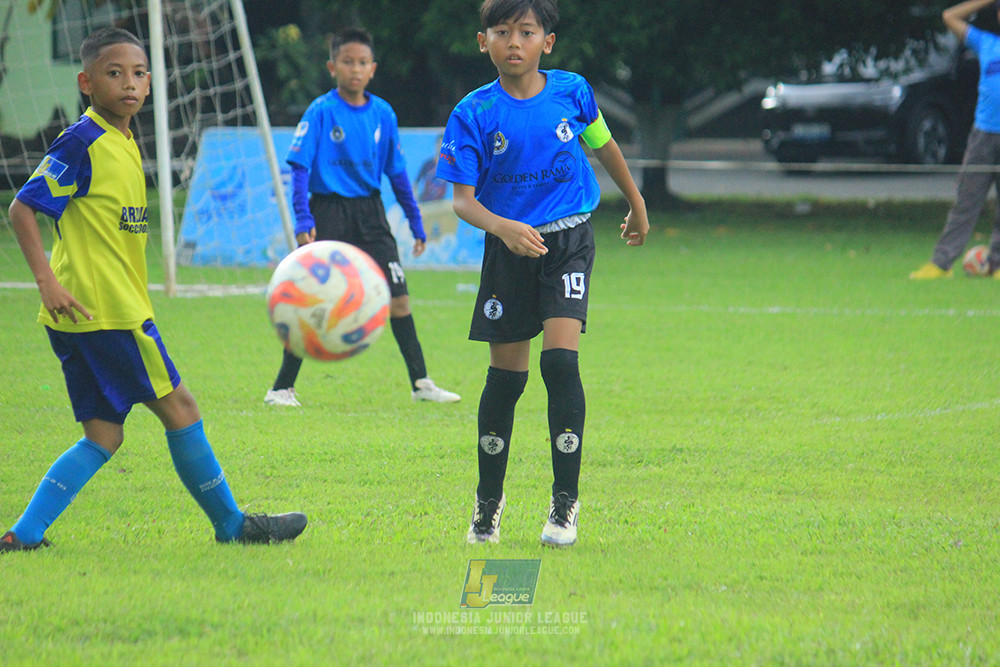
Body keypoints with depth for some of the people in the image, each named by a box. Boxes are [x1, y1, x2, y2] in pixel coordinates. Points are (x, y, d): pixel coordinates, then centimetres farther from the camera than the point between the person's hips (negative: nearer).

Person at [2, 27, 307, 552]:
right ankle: (231, 524, 12)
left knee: (104, 436, 7)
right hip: (109, 312, -9)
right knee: (178, 406, 1)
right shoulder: (83, 144, -13)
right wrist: (48, 281, -22)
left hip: (119, 307, 9)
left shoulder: (123, 143, 15)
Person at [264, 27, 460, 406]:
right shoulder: (321, 112, -8)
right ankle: (282, 389, 3)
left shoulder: (382, 114, 5)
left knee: (397, 295, 1)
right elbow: (300, 166, -13)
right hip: (329, 210, -4)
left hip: (370, 212, 4)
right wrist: (303, 219, -25)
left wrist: (416, 225, 14)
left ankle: (420, 383, 9)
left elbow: (397, 172, 14)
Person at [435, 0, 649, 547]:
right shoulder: (474, 115, -9)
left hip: (568, 240, 0)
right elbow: (462, 200, -13)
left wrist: (636, 206, 27)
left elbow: (602, 145, 16)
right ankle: (488, 501, 24)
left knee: (560, 359, -16)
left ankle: (566, 503, -7)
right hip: (509, 248, 0)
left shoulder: (571, 91, -4)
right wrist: (501, 227, -33)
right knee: (506, 375, 5)